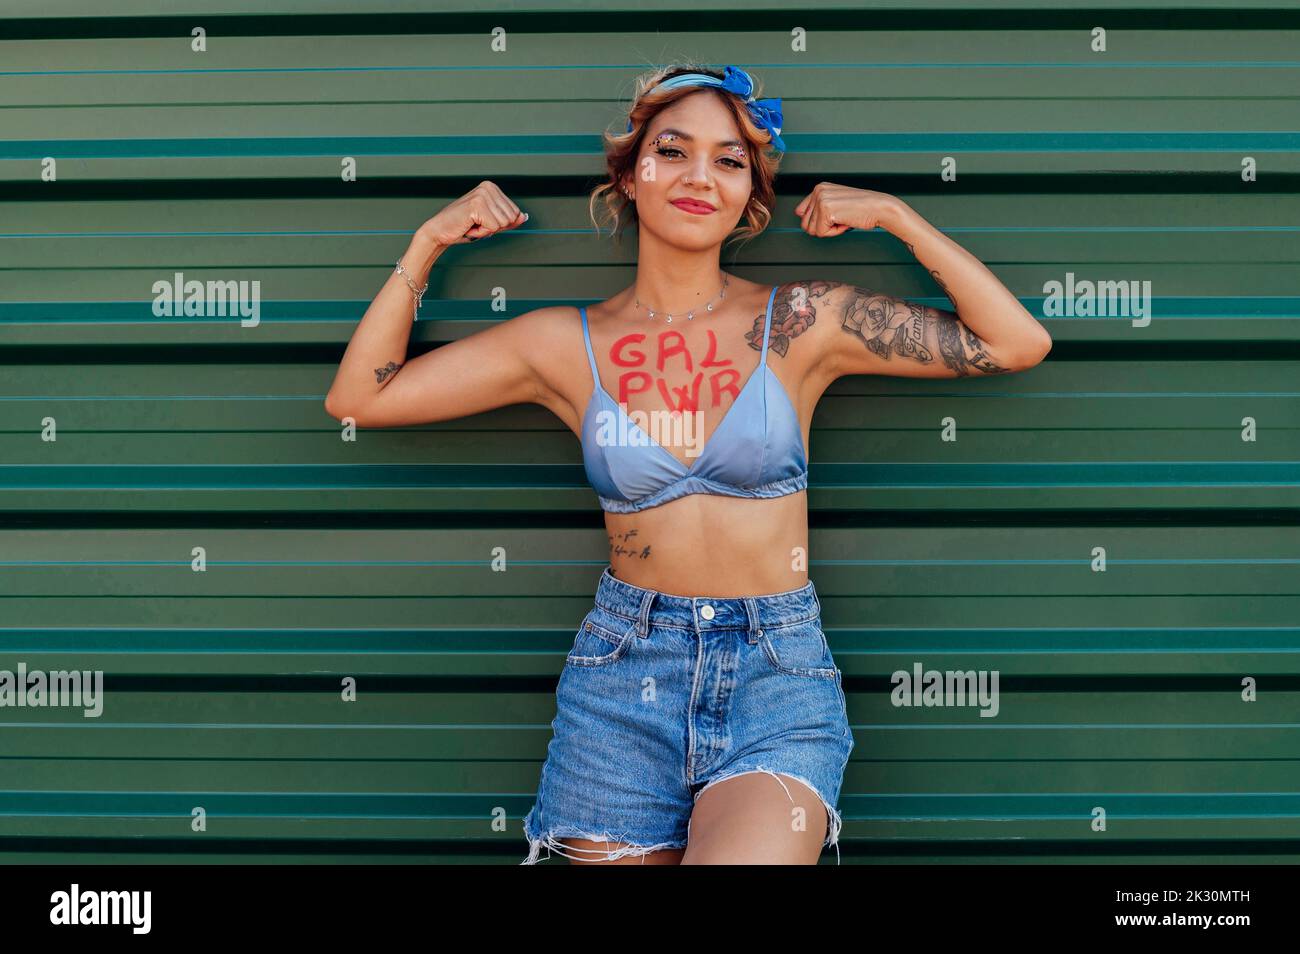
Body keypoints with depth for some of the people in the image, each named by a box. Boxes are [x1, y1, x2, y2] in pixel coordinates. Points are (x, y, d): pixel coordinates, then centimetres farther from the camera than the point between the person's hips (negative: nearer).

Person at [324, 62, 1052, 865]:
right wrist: (429, 243, 2)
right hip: (623, 677, 2)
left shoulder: (802, 323, 0)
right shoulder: (568, 343, 3)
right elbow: (357, 397, 6)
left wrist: (893, 215, -4)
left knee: (744, 854, -27)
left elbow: (1018, 344, -2)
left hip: (779, 677, -2)